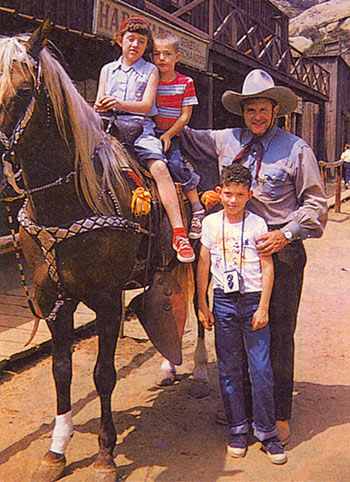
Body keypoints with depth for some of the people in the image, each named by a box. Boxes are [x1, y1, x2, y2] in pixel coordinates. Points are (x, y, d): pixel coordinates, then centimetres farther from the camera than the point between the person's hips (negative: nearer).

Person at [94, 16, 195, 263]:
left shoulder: (150, 70, 11)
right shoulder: (107, 70, 20)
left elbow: (146, 105, -2)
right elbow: (99, 105, 15)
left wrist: (120, 104, -20)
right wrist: (99, 107, -11)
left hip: (141, 128, -3)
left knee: (159, 167, -27)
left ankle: (180, 235, -32)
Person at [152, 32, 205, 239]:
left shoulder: (185, 83, 2)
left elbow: (185, 115, -2)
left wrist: (168, 134, -12)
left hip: (174, 135, -2)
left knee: (176, 164, -22)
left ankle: (198, 210, -10)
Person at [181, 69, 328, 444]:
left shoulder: (296, 149, -3)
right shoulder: (226, 141, 7)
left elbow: (315, 203, -3)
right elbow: (186, 138, 22)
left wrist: (286, 234, -15)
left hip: (281, 250, -3)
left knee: (278, 334, 4)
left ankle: (280, 415, 19)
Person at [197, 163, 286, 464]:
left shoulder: (257, 224, -2)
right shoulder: (211, 223, 4)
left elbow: (267, 267, -3)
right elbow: (203, 265, 8)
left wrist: (263, 307, -8)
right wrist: (202, 305, 6)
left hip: (253, 301, -2)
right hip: (223, 302, 2)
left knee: (261, 368, -1)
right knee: (228, 369, 7)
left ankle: (267, 431, 13)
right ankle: (237, 429, 21)